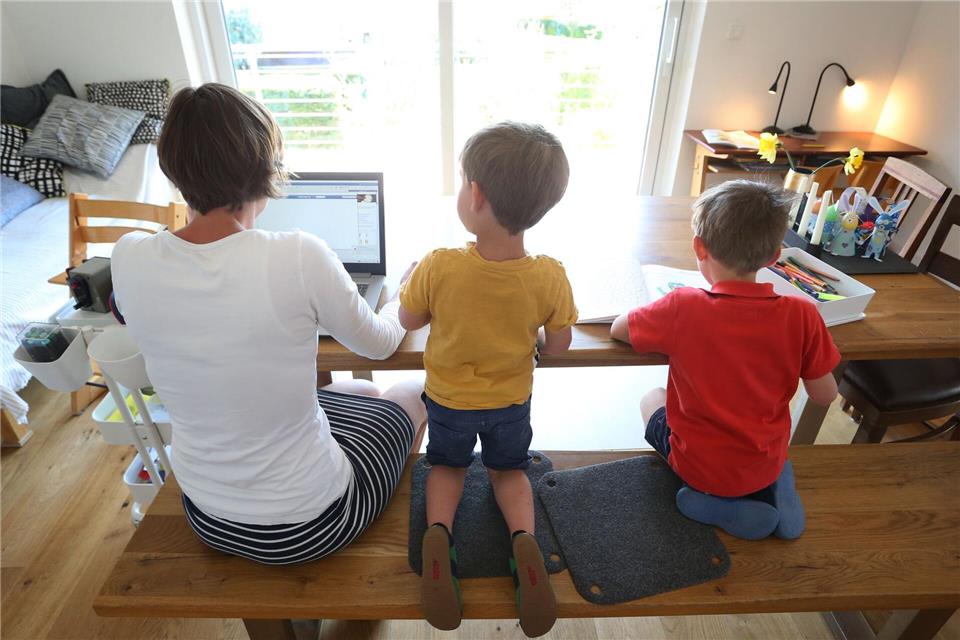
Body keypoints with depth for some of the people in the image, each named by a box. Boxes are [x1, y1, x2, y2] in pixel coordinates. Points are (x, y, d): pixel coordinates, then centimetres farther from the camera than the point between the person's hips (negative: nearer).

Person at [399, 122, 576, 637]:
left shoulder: (438, 267, -29)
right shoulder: (550, 277, -25)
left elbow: (407, 321, -10)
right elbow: (558, 346, -10)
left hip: (448, 401, 0)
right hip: (511, 404, 1)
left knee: (447, 465, 28)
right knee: (509, 469, 27)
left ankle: (437, 529, 0)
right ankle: (523, 536, -1)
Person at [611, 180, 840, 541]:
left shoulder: (683, 308, -26)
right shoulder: (802, 315, -19)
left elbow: (618, 329, -11)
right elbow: (825, 396, -8)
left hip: (698, 466, -4)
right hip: (767, 466, 4)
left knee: (652, 399, 24)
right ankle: (774, 489, 14)